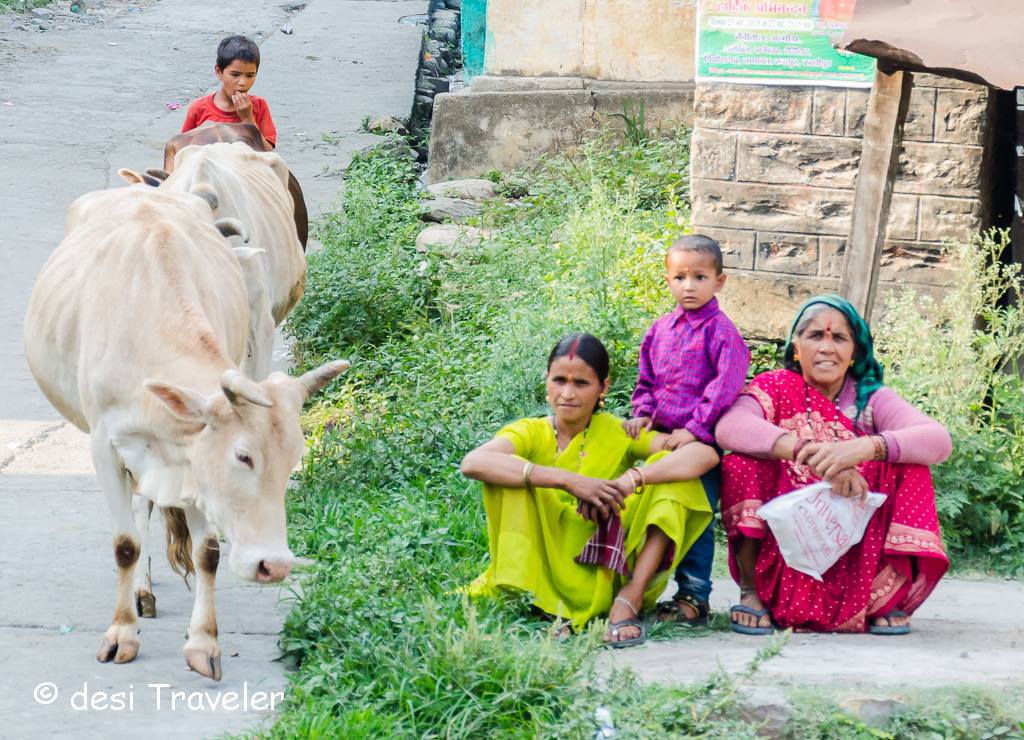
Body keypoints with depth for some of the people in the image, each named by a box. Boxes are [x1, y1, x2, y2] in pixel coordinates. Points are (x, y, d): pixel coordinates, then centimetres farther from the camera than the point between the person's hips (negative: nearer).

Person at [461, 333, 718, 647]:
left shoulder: (620, 435, 2)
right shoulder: (530, 433, -1)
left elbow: (706, 454, -13)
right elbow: (472, 463, -25)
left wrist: (626, 482, -28)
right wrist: (567, 480, -33)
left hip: (608, 576, 1)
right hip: (545, 581, -1)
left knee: (667, 467, -12)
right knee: (509, 469, -17)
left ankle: (629, 600, -26)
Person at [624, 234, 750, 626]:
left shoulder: (721, 331, -8)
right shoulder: (661, 329, 12)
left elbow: (725, 385, -15)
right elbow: (646, 379, 20)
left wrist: (695, 428, -18)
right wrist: (643, 412, 2)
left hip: (701, 441, -6)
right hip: (660, 439, 6)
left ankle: (694, 596, 2)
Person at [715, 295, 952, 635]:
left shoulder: (870, 399, 2)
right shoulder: (775, 388, -1)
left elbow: (938, 439, -17)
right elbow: (730, 426, -25)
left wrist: (866, 447, -36)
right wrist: (811, 452, -39)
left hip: (858, 550, 1)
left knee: (908, 468, -17)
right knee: (742, 463, -22)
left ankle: (888, 598, -12)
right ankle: (751, 590, -9)